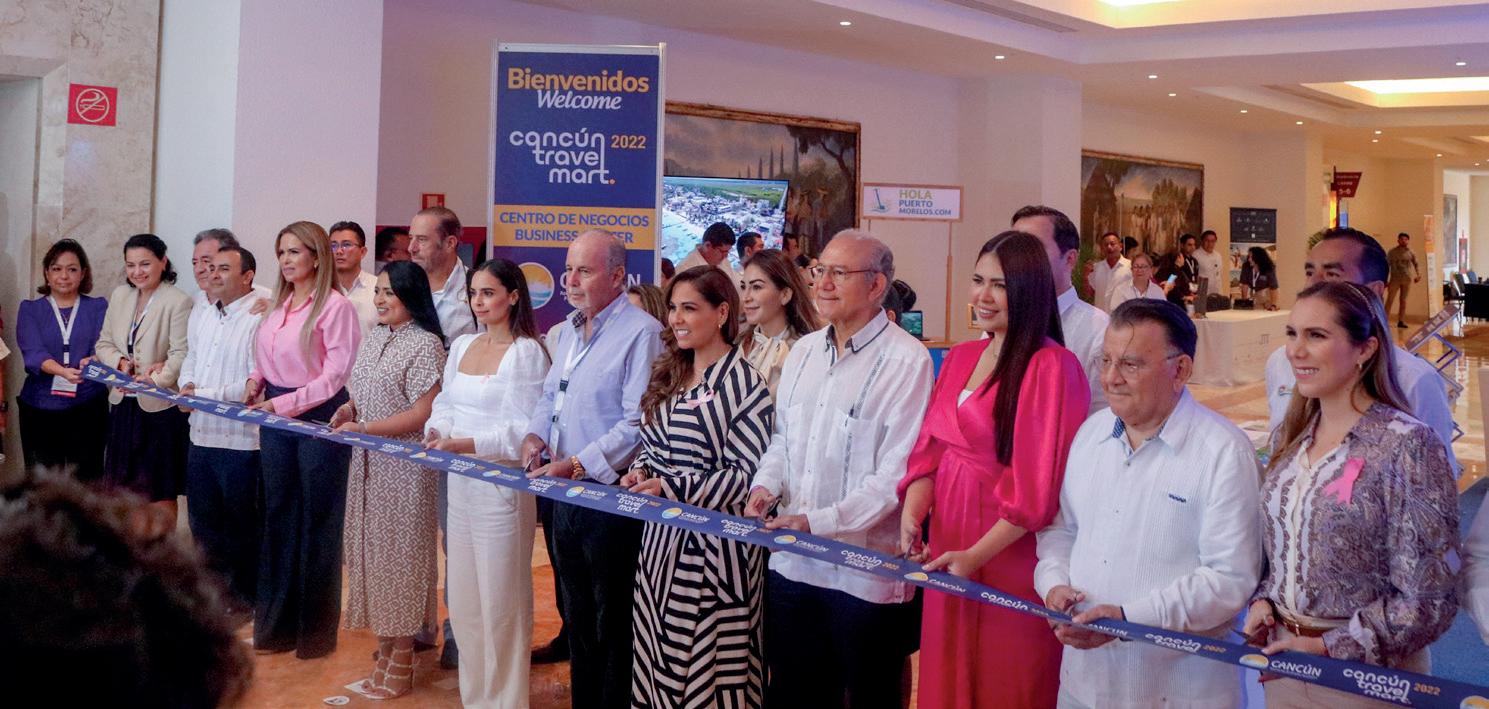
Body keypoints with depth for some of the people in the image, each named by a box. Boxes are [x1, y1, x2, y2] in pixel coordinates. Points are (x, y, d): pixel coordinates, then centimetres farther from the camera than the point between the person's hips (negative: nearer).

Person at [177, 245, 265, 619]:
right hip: (201, 434, 8)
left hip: (240, 438, -8)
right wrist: (186, 385, 0)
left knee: (242, 525, 6)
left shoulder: (258, 317, -15)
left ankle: (244, 596, 20)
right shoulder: (201, 313, 11)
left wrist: (203, 395, -17)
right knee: (202, 519, 16)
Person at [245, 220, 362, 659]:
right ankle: (276, 626, 23)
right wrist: (256, 380, 0)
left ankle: (316, 631, 17)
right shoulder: (278, 305, 11)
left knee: (317, 523, 4)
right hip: (276, 420, 7)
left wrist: (285, 402, -18)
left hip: (318, 420, -7)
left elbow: (335, 375, -16)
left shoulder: (336, 307, -12)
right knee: (279, 519, 12)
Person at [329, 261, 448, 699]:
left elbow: (422, 413, -18)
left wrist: (362, 429, -21)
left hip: (404, 465, -8)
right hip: (368, 461, 8)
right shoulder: (374, 339, 11)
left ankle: (401, 665, 13)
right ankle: (383, 651, 23)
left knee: (399, 553, 1)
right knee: (371, 549, 11)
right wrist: (346, 412, 0)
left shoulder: (425, 344, -13)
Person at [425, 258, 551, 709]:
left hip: (502, 485, -7)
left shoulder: (527, 352, -11)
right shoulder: (461, 346, 11)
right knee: (463, 600, 15)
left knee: (501, 603, 1)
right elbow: (446, 405, 15)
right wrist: (436, 433, -6)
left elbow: (522, 431, -15)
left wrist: (463, 444, -23)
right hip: (460, 482, 7)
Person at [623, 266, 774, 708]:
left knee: (708, 663, 2)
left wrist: (671, 488, -19)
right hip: (663, 539, 7)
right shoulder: (668, 376, 12)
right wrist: (640, 472, -1)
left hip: (713, 548, -7)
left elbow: (746, 473, -15)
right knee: (659, 657, 13)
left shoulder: (743, 384, -12)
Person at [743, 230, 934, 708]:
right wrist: (767, 484, 0)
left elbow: (896, 474, -18)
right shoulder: (804, 351, 10)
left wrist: (818, 522, -23)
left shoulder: (906, 360, -13)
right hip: (792, 563, 6)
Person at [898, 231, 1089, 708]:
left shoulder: (1053, 367, -14)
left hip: (1009, 557, -6)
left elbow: (1037, 487, -18)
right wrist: (912, 512, -10)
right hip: (947, 556, 6)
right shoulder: (960, 358, 10)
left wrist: (975, 556, -19)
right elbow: (930, 448, 7)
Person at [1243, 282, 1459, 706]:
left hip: (1367, 672, -5)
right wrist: (1264, 601, -4)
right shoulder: (1292, 434, 2)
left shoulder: (1406, 445, -16)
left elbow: (1429, 600, -16)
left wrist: (1329, 648, -17)